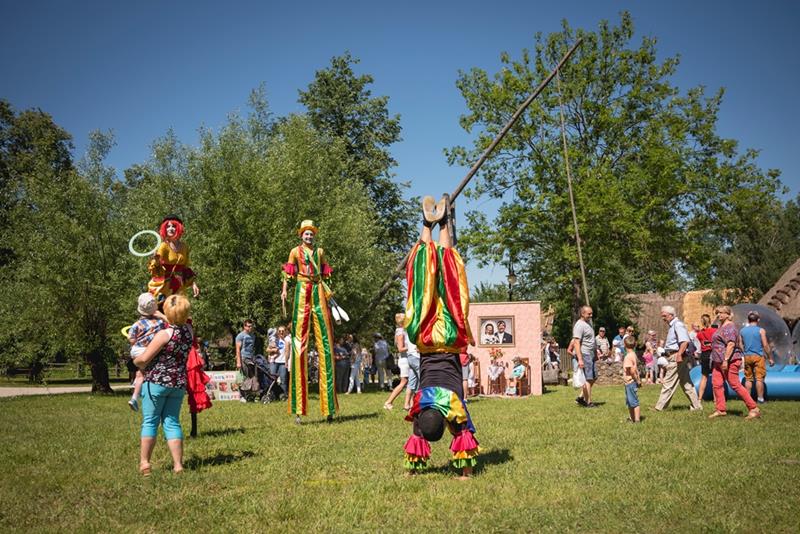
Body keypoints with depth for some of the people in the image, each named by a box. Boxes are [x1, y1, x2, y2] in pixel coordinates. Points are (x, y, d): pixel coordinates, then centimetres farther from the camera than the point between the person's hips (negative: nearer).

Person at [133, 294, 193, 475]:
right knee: (172, 422, 9)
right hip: (179, 383, 5)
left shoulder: (165, 334, -15)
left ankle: (144, 463, 7)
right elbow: (178, 323, 27)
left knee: (149, 421, 5)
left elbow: (143, 359, -13)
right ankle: (178, 464, 3)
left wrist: (135, 361, 9)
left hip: (156, 381, -5)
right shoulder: (189, 330, 2)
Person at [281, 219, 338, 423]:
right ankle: (297, 409, -8)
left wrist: (328, 292, 11)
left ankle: (329, 408, 4)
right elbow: (288, 273, 4)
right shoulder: (295, 251, 9)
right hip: (302, 294, -4)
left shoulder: (319, 251, 18)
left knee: (325, 344, 0)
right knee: (300, 344, -8)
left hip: (318, 294, 4)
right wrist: (284, 290, -10)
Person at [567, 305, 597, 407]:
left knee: (593, 377, 11)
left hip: (590, 355, 10)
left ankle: (581, 397, 15)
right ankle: (588, 402, 1)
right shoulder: (579, 325, -15)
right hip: (583, 355, -10)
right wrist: (580, 359, -26)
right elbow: (576, 342, -21)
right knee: (588, 379, -6)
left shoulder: (588, 322, 15)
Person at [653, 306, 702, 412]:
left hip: (676, 356, -11)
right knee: (686, 383, 12)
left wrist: (679, 355, -30)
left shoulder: (678, 325, -13)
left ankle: (660, 407, -3)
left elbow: (684, 341, -24)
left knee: (668, 383, -7)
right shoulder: (672, 326, 18)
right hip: (673, 357, 11)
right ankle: (696, 405, 17)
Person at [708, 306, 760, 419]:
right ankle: (721, 410, 9)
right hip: (719, 361, 10)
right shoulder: (721, 326, 18)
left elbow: (731, 344, -24)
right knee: (716, 384, 5)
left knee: (735, 385, -8)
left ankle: (754, 409, -1)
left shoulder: (729, 327, -14)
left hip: (729, 361, -10)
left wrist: (725, 360, -29)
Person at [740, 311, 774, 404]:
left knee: (748, 379, 9)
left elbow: (740, 345, 10)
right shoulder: (761, 330, -7)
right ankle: (760, 399, 2)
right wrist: (771, 358, -1)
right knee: (759, 378, 0)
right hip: (758, 356, -4)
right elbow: (765, 345, -8)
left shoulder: (742, 331, 6)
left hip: (747, 357, 4)